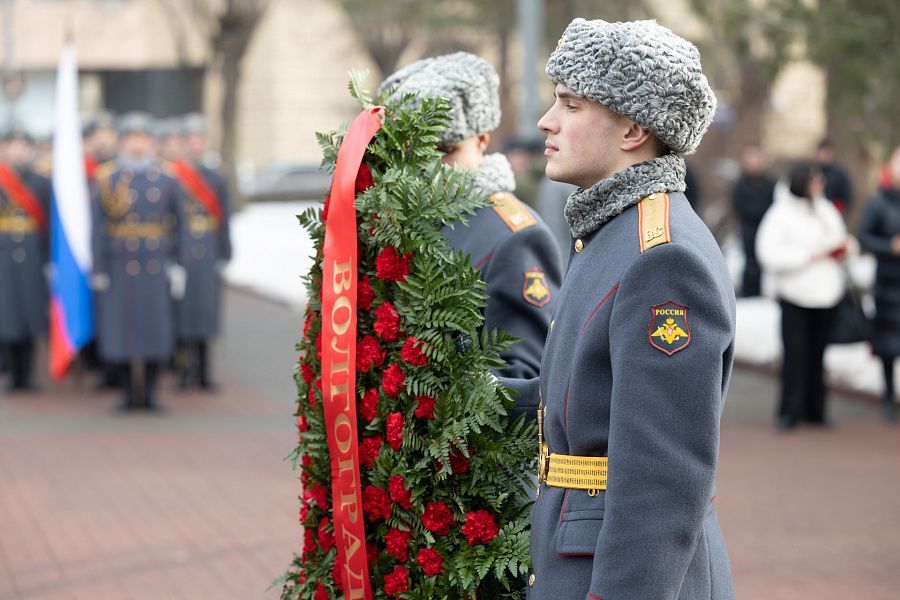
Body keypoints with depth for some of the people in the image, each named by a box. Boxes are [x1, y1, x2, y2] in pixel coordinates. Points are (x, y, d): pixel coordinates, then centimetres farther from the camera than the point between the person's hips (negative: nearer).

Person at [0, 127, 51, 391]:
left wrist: (51, 260, 1)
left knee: (30, 317, 1)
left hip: (31, 260, 1)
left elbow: (49, 224, 6)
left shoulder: (41, 183, 8)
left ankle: (26, 374, 8)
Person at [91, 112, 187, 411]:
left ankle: (149, 392, 12)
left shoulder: (167, 180, 7)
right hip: (120, 268, -1)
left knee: (155, 325, 2)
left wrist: (177, 266, 1)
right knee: (121, 325, 1)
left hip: (155, 268, 1)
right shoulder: (106, 179, 2)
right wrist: (99, 269, -6)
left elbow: (178, 226, 7)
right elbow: (99, 227, -1)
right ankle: (128, 392, 12)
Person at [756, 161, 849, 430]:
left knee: (817, 353, 9)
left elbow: (839, 237, 24)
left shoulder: (826, 210, 11)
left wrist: (842, 250, 0)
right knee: (795, 353, -8)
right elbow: (770, 253, -17)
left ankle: (814, 409, 18)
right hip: (795, 296, -5)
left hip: (826, 294, 5)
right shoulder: (781, 213, -9)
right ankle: (790, 411, -1)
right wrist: (809, 255, -18)